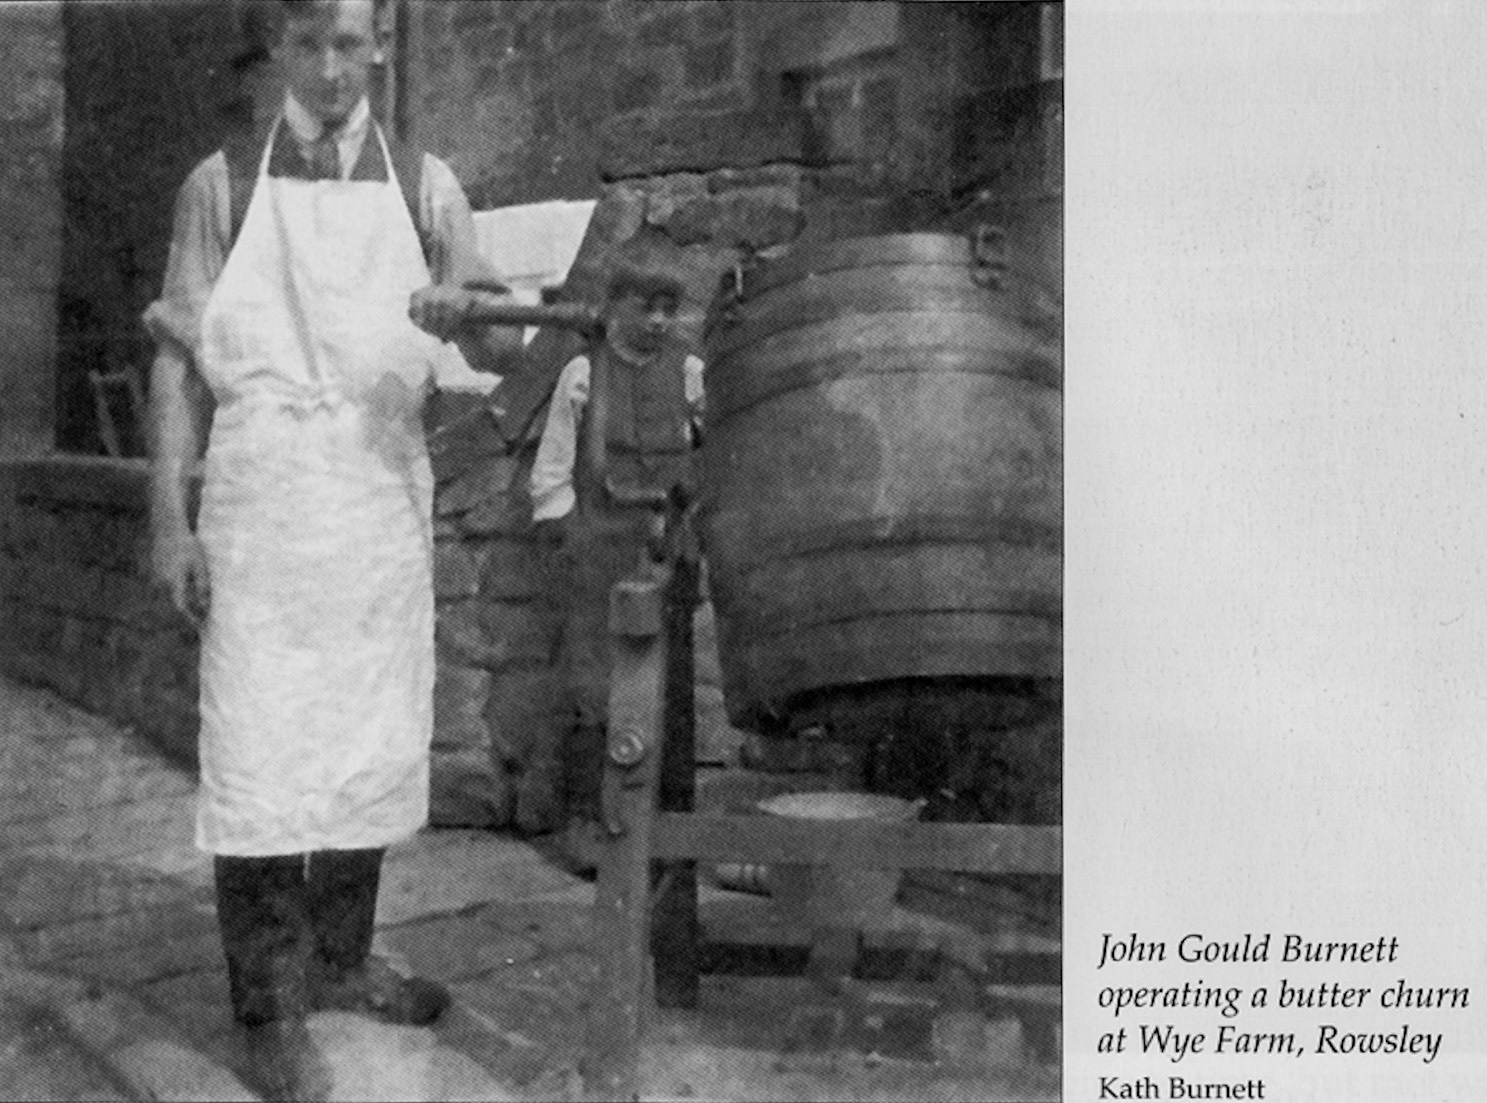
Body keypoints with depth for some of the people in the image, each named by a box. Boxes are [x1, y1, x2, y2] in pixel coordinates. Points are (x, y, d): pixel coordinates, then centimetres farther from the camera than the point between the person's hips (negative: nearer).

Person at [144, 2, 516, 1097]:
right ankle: (273, 1013, 6)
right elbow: (179, 357, 2)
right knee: (260, 756, -4)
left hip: (386, 496, 3)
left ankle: (341, 959, 28)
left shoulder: (425, 187, 7)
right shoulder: (223, 186, 4)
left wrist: (467, 317, -23)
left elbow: (502, 352, 1)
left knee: (376, 746, 10)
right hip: (263, 501, -3)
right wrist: (170, 518, -6)